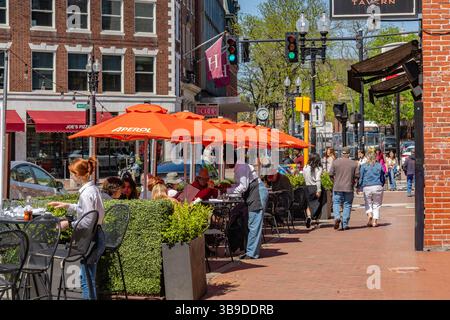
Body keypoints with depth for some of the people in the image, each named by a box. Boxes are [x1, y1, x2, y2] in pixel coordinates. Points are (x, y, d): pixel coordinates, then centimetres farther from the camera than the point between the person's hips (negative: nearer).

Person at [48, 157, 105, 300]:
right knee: (86, 277, 18)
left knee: (87, 280, -2)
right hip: (95, 235, 10)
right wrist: (67, 205, 24)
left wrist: (69, 224, -16)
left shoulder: (87, 193, -21)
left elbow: (88, 221, -24)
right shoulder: (92, 188, 8)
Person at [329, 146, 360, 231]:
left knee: (336, 203, 11)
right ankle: (345, 224, 5)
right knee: (347, 205, 7)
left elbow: (331, 174, 0)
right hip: (349, 188, 0)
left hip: (337, 187, 0)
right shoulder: (354, 164, 1)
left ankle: (337, 217, -15)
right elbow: (357, 176, 0)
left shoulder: (335, 162, -1)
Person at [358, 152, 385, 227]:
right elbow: (382, 178, 13)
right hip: (378, 186, 1)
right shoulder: (379, 166, 6)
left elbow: (361, 178, 1)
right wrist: (381, 185, 28)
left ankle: (369, 214, -11)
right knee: (376, 204, 8)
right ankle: (375, 221, 2)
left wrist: (359, 187, 10)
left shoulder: (364, 166, 1)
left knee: (368, 203, 14)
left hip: (367, 187, -1)